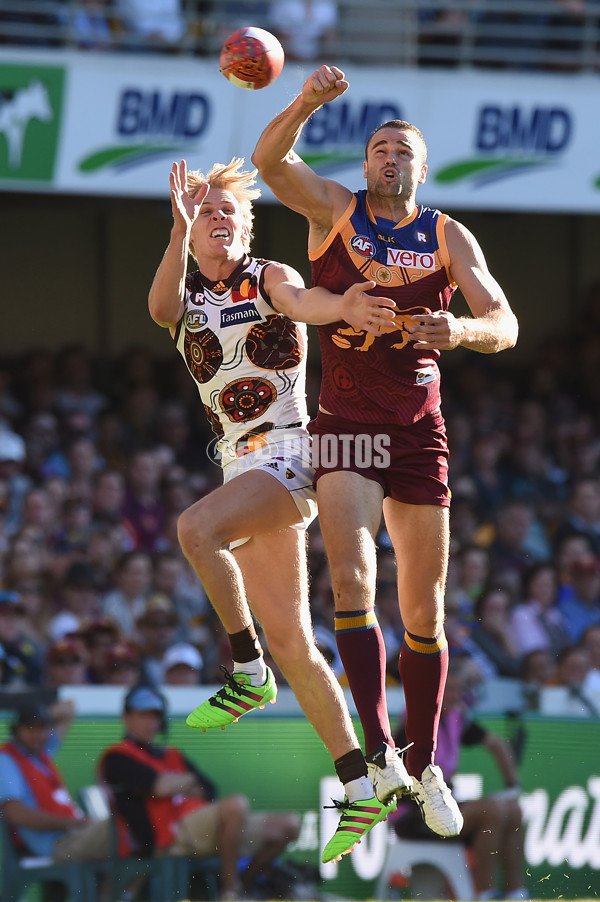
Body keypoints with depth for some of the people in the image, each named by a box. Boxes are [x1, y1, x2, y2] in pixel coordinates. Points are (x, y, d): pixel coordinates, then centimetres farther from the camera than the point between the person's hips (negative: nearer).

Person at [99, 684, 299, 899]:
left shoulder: (173, 756, 28)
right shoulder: (117, 757, 3)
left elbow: (209, 791, 15)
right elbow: (160, 787, -12)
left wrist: (176, 786, -4)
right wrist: (190, 781, 8)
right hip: (170, 839, -9)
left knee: (287, 825, 3)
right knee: (236, 805, -33)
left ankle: (242, 884, 11)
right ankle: (229, 891, -26)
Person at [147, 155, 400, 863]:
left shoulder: (268, 278, 0)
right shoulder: (189, 296, 11)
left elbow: (299, 300, -23)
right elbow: (161, 309, -13)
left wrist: (340, 306, -48)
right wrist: (179, 235, -31)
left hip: (289, 456, -6)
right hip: (243, 470, 7)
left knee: (195, 528, -33)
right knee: (291, 643, 3)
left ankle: (247, 672, -19)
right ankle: (362, 792, 7)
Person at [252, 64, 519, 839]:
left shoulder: (448, 237, 2)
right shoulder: (335, 210, 0)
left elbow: (504, 327, -7)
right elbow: (270, 160, -18)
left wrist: (459, 331, -31)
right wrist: (308, 103, -37)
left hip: (419, 432, 2)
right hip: (345, 427, -2)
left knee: (424, 610, 6)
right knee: (352, 578, -21)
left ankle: (424, 767, 18)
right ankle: (377, 751, -26)